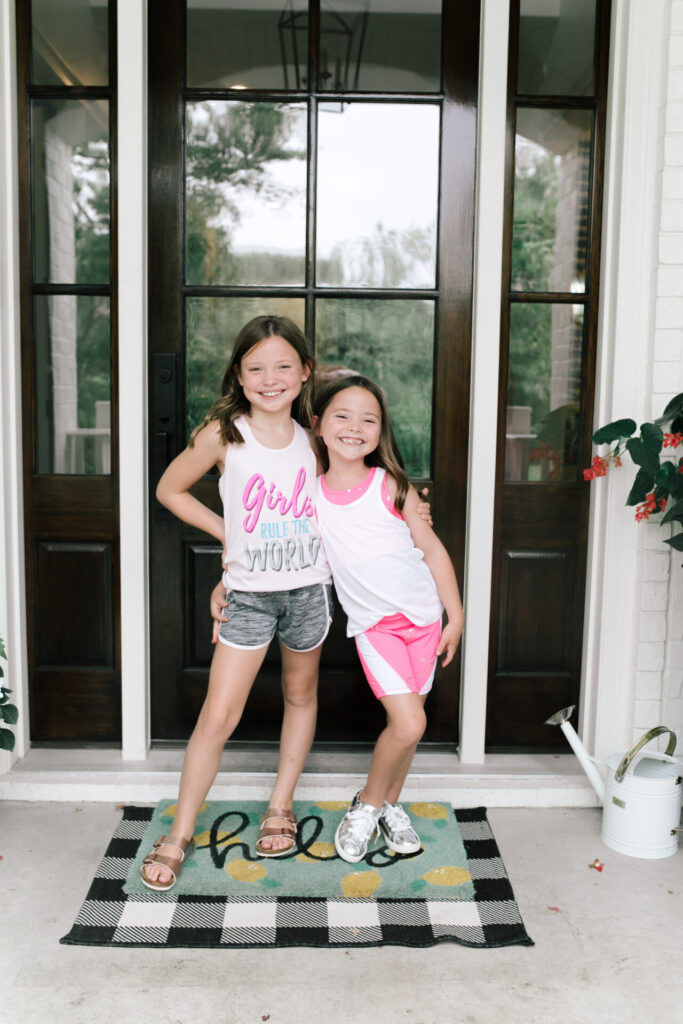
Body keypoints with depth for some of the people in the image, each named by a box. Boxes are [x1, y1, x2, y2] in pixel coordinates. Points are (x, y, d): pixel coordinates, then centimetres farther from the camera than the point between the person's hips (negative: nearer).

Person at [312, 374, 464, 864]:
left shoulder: (392, 487, -6)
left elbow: (433, 549, 0)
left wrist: (456, 617, 0)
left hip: (422, 615, 2)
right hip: (374, 623, -2)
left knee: (409, 721, 9)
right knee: (408, 723, -13)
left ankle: (390, 805, 33)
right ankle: (367, 805, 12)